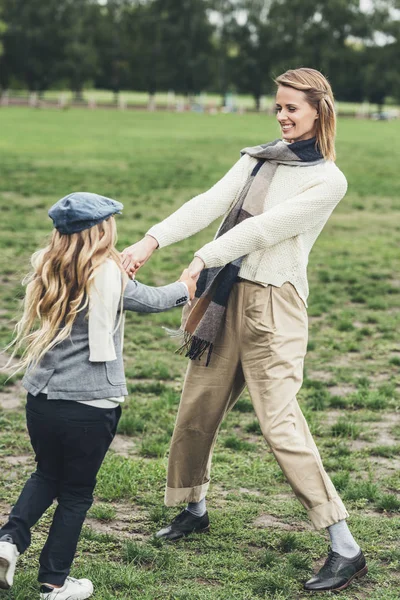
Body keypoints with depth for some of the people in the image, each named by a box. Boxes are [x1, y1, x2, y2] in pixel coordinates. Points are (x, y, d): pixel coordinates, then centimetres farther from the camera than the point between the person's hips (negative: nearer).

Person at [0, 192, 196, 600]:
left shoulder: (45, 269, 2)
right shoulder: (108, 275, -12)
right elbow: (150, 300, 6)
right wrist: (184, 287, 24)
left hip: (41, 399, 5)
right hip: (91, 404, -5)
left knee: (47, 474, 26)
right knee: (76, 493, 12)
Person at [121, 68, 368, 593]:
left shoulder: (329, 180, -6)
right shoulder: (259, 158, 11)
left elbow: (266, 228, -17)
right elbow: (211, 203, -3)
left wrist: (202, 259, -25)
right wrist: (152, 240, -17)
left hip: (272, 305, -6)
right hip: (225, 295, 6)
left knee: (280, 423, -11)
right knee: (197, 409, 13)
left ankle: (346, 549, -4)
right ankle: (194, 508, 37)